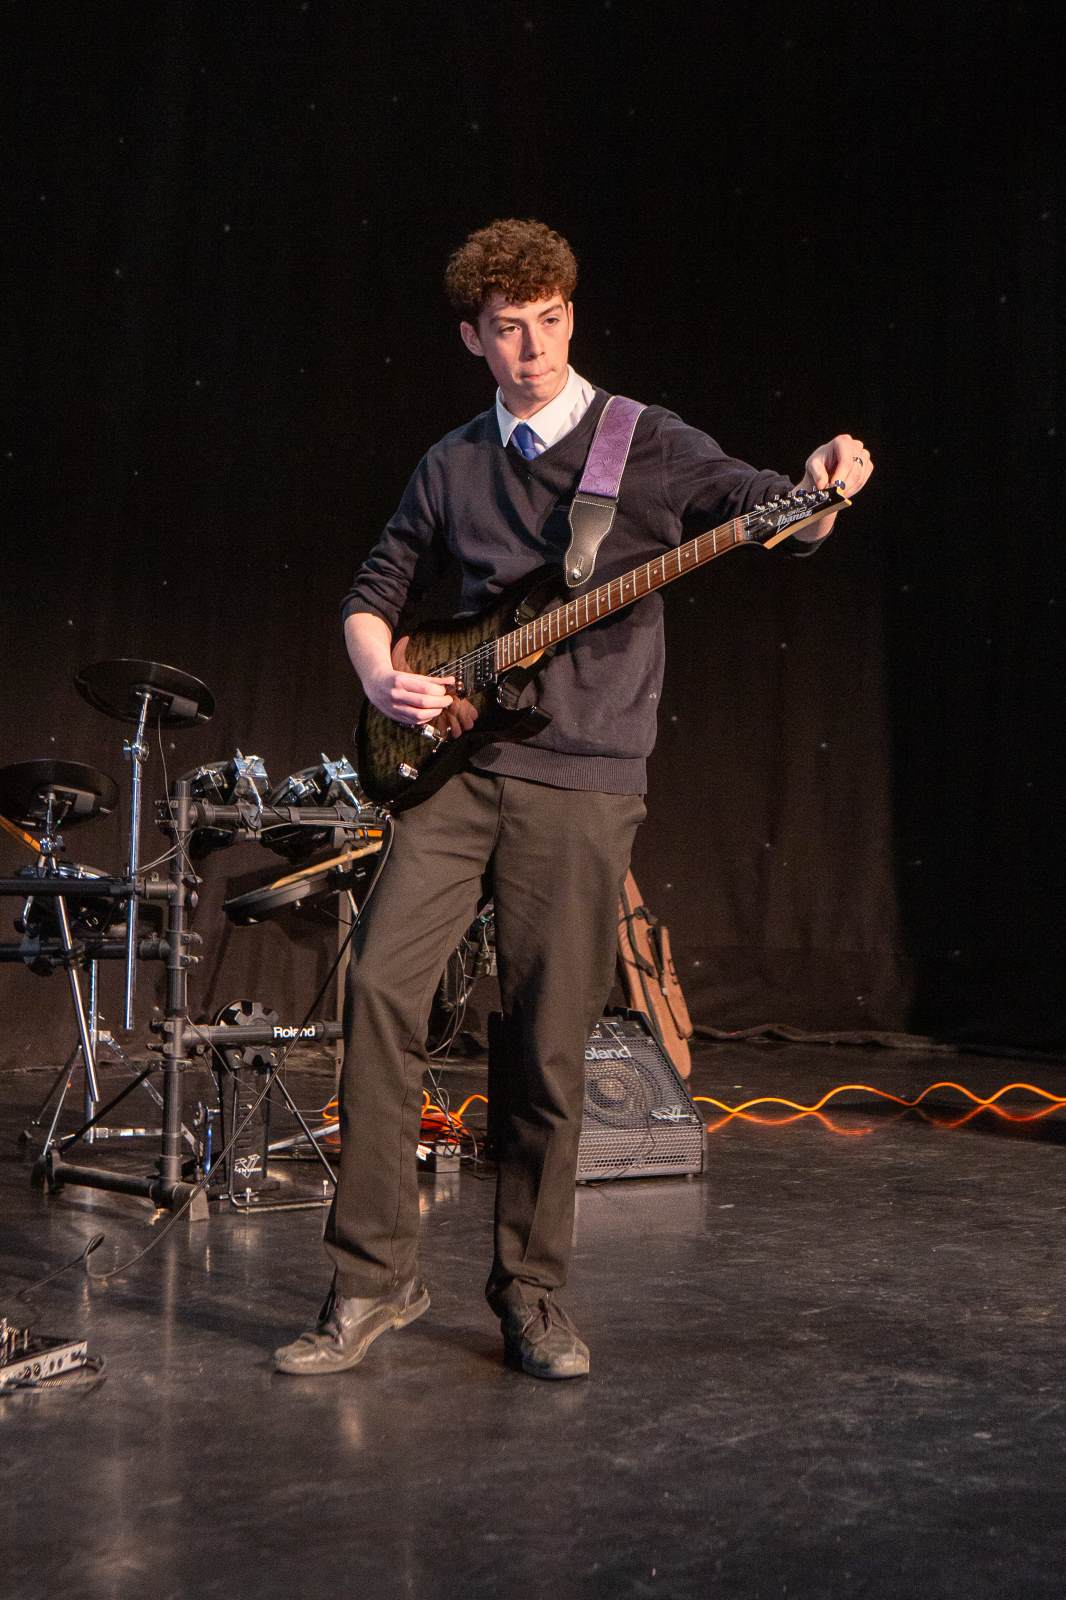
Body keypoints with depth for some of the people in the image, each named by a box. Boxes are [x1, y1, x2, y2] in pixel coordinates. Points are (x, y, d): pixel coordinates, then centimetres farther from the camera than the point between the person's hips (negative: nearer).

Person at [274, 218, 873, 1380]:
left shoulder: (647, 445, 4)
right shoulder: (451, 467, 15)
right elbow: (374, 591, 21)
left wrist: (819, 493, -31)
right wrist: (381, 676, -1)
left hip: (582, 780, -3)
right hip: (455, 761, 3)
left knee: (549, 1046, -1)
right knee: (381, 983, -12)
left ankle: (529, 1293, 16)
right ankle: (373, 1276, 0)